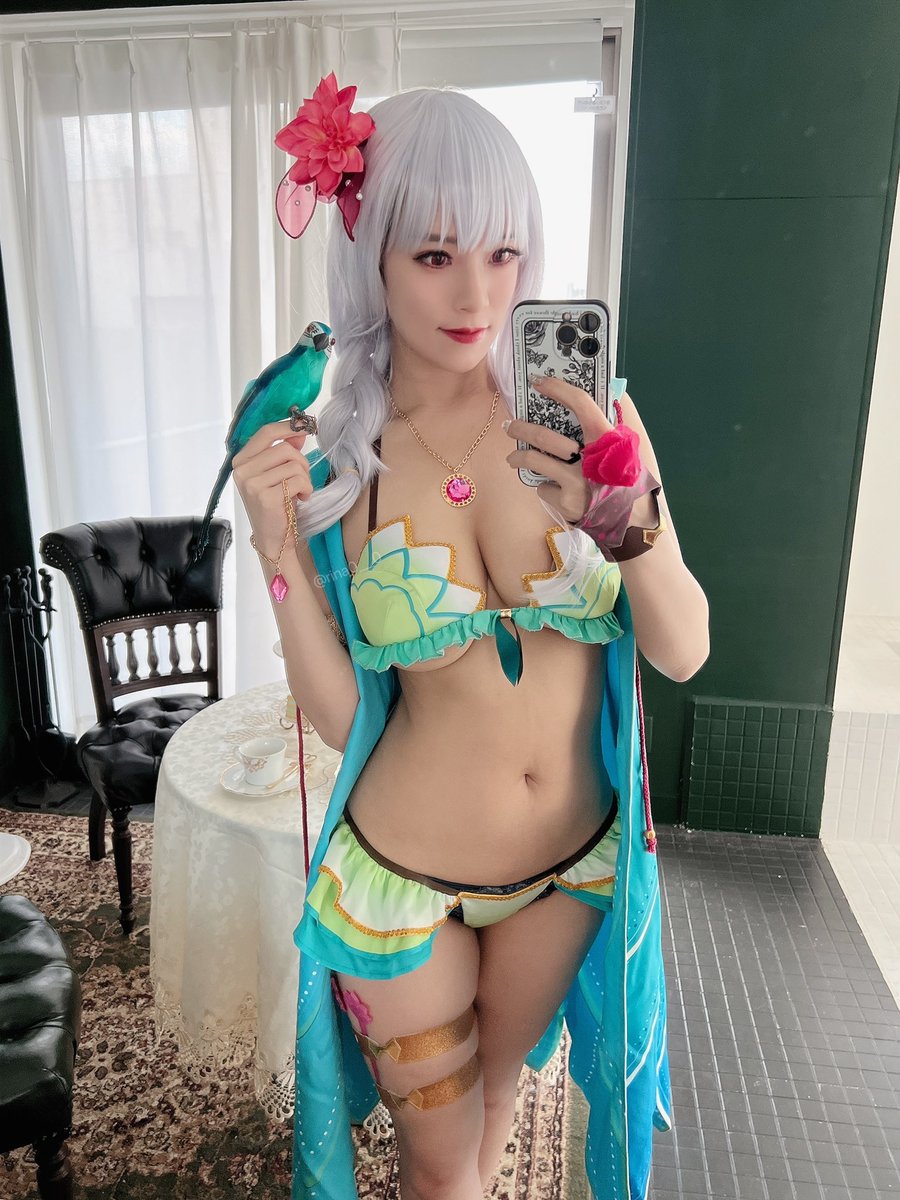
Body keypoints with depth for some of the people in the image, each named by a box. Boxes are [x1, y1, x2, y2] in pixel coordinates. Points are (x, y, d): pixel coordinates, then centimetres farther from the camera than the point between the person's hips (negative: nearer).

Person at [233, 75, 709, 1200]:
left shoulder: (590, 415, -11)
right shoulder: (331, 465, -12)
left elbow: (684, 652, -10)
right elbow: (340, 717, -11)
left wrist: (632, 515, -28)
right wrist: (278, 550, -22)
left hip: (573, 859, 2)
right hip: (402, 878, -1)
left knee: (499, 1081, 30)